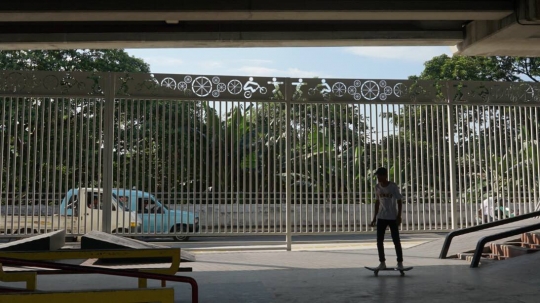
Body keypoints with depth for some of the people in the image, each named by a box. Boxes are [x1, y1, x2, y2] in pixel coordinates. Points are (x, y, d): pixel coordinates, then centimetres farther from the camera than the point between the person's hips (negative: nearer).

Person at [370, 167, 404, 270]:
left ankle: (400, 262, 10)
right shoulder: (377, 187, 4)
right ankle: (382, 262, 10)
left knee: (396, 240, 0)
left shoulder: (393, 186, -10)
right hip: (381, 217, 4)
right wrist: (375, 217, 12)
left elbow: (399, 201, -7)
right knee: (379, 240, 1)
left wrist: (399, 216, -12)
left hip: (393, 217, -4)